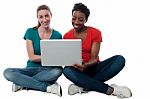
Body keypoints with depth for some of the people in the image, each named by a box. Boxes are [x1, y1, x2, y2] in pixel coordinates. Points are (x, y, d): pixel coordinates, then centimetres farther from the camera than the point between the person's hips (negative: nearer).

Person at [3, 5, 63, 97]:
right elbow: (32, 57, -7)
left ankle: (22, 83, -22)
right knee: (7, 72, -27)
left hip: (49, 69, 0)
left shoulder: (57, 35, 1)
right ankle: (47, 87, -29)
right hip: (32, 68, 0)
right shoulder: (30, 32, -1)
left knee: (58, 70, -36)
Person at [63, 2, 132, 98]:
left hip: (94, 68, 0)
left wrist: (85, 65, -34)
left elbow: (94, 58, -11)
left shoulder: (95, 33, -5)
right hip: (78, 70, 0)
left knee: (120, 59, -24)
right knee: (67, 70, -36)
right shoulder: (67, 36, 0)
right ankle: (111, 89, -33)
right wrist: (74, 64, -28)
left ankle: (83, 86, -31)